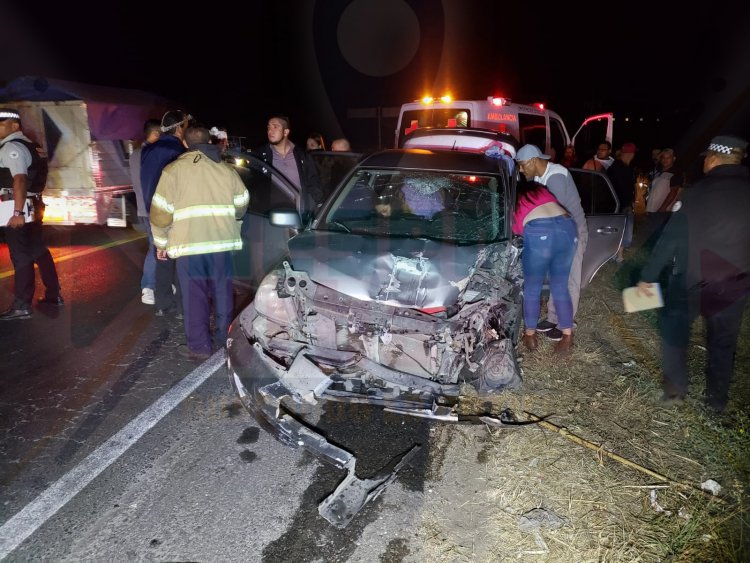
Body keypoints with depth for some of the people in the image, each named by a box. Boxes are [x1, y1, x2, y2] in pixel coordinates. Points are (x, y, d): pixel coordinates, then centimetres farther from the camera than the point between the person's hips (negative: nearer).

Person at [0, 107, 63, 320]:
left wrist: (18, 212, -28)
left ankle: (22, 306, 2)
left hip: (18, 209, -9)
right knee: (38, 251, 15)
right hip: (33, 206, 9)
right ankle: (53, 295, 22)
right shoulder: (28, 144, 17)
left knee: (20, 256, -4)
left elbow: (19, 180, -23)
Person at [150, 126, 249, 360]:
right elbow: (241, 205, 13)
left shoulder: (173, 170, -2)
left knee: (195, 295, 4)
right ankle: (225, 336, 27)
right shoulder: (227, 170, 8)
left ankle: (199, 346, 10)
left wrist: (161, 241, 8)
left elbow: (161, 211, -3)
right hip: (222, 242, 3)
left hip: (189, 244, -3)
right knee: (223, 291, 15)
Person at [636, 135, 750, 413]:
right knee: (723, 341, 18)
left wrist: (648, 276, -9)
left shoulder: (699, 191, -15)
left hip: (692, 280, -4)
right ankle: (717, 399, 27)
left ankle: (675, 388, 18)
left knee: (675, 331, 15)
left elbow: (670, 238, -15)